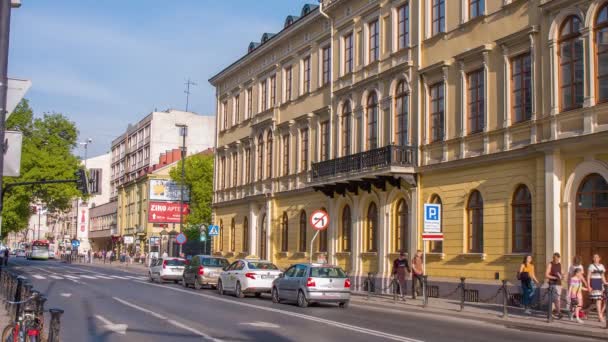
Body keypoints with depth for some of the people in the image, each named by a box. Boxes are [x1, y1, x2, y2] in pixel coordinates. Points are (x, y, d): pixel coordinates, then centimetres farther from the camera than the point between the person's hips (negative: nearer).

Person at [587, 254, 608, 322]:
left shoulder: (602, 266, 13)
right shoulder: (591, 266, -3)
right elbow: (588, 277, -5)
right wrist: (589, 286, -13)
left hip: (600, 283, 6)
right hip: (594, 283, -6)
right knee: (598, 300, -11)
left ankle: (601, 315, 12)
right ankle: (600, 317, -11)